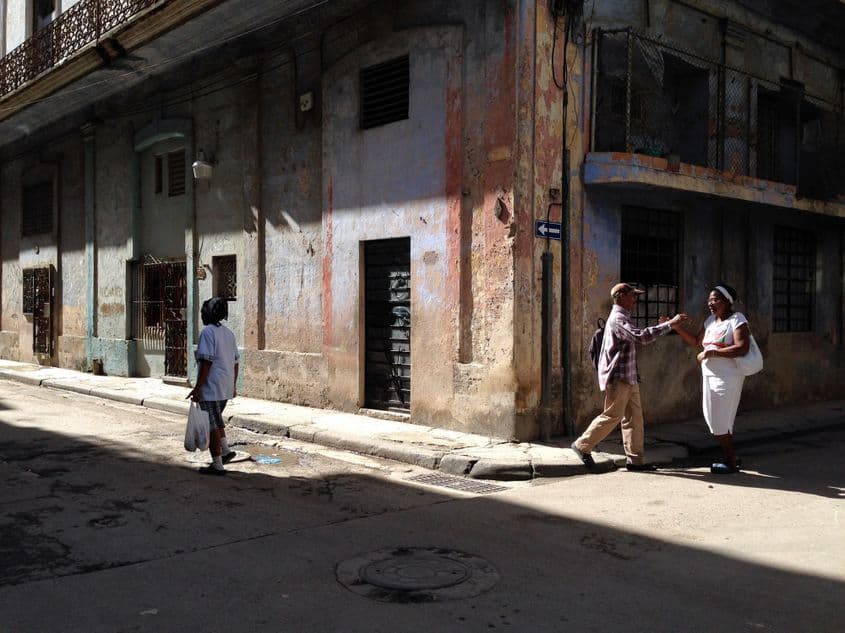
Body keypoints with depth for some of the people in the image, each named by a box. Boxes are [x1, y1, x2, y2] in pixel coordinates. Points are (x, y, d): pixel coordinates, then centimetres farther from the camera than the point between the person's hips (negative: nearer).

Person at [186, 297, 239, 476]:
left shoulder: (207, 332, -14)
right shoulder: (228, 332, 10)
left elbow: (206, 362, -20)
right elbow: (235, 361, 13)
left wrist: (197, 388, -17)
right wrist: (233, 386, 20)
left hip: (211, 387, -8)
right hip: (226, 387, 8)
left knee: (212, 424, 1)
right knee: (216, 419, 26)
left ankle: (217, 465, 7)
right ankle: (226, 449, 17)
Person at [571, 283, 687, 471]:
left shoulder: (622, 317, 18)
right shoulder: (618, 318, -16)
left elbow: (638, 339, 20)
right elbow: (641, 337, -28)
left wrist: (660, 326, 11)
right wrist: (670, 324, -25)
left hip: (629, 378, 10)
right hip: (617, 378, -10)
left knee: (634, 417, 8)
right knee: (612, 416, -4)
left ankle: (634, 459, 12)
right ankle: (582, 446, 9)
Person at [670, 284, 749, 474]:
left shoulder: (737, 319, -11)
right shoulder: (711, 320, 12)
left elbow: (742, 348, -22)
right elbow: (696, 342, 15)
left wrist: (712, 352, -23)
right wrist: (676, 327, 5)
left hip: (727, 378, -8)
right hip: (710, 376, 8)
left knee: (719, 421, -3)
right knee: (721, 420, 15)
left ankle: (731, 462, 8)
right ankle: (731, 457, 27)